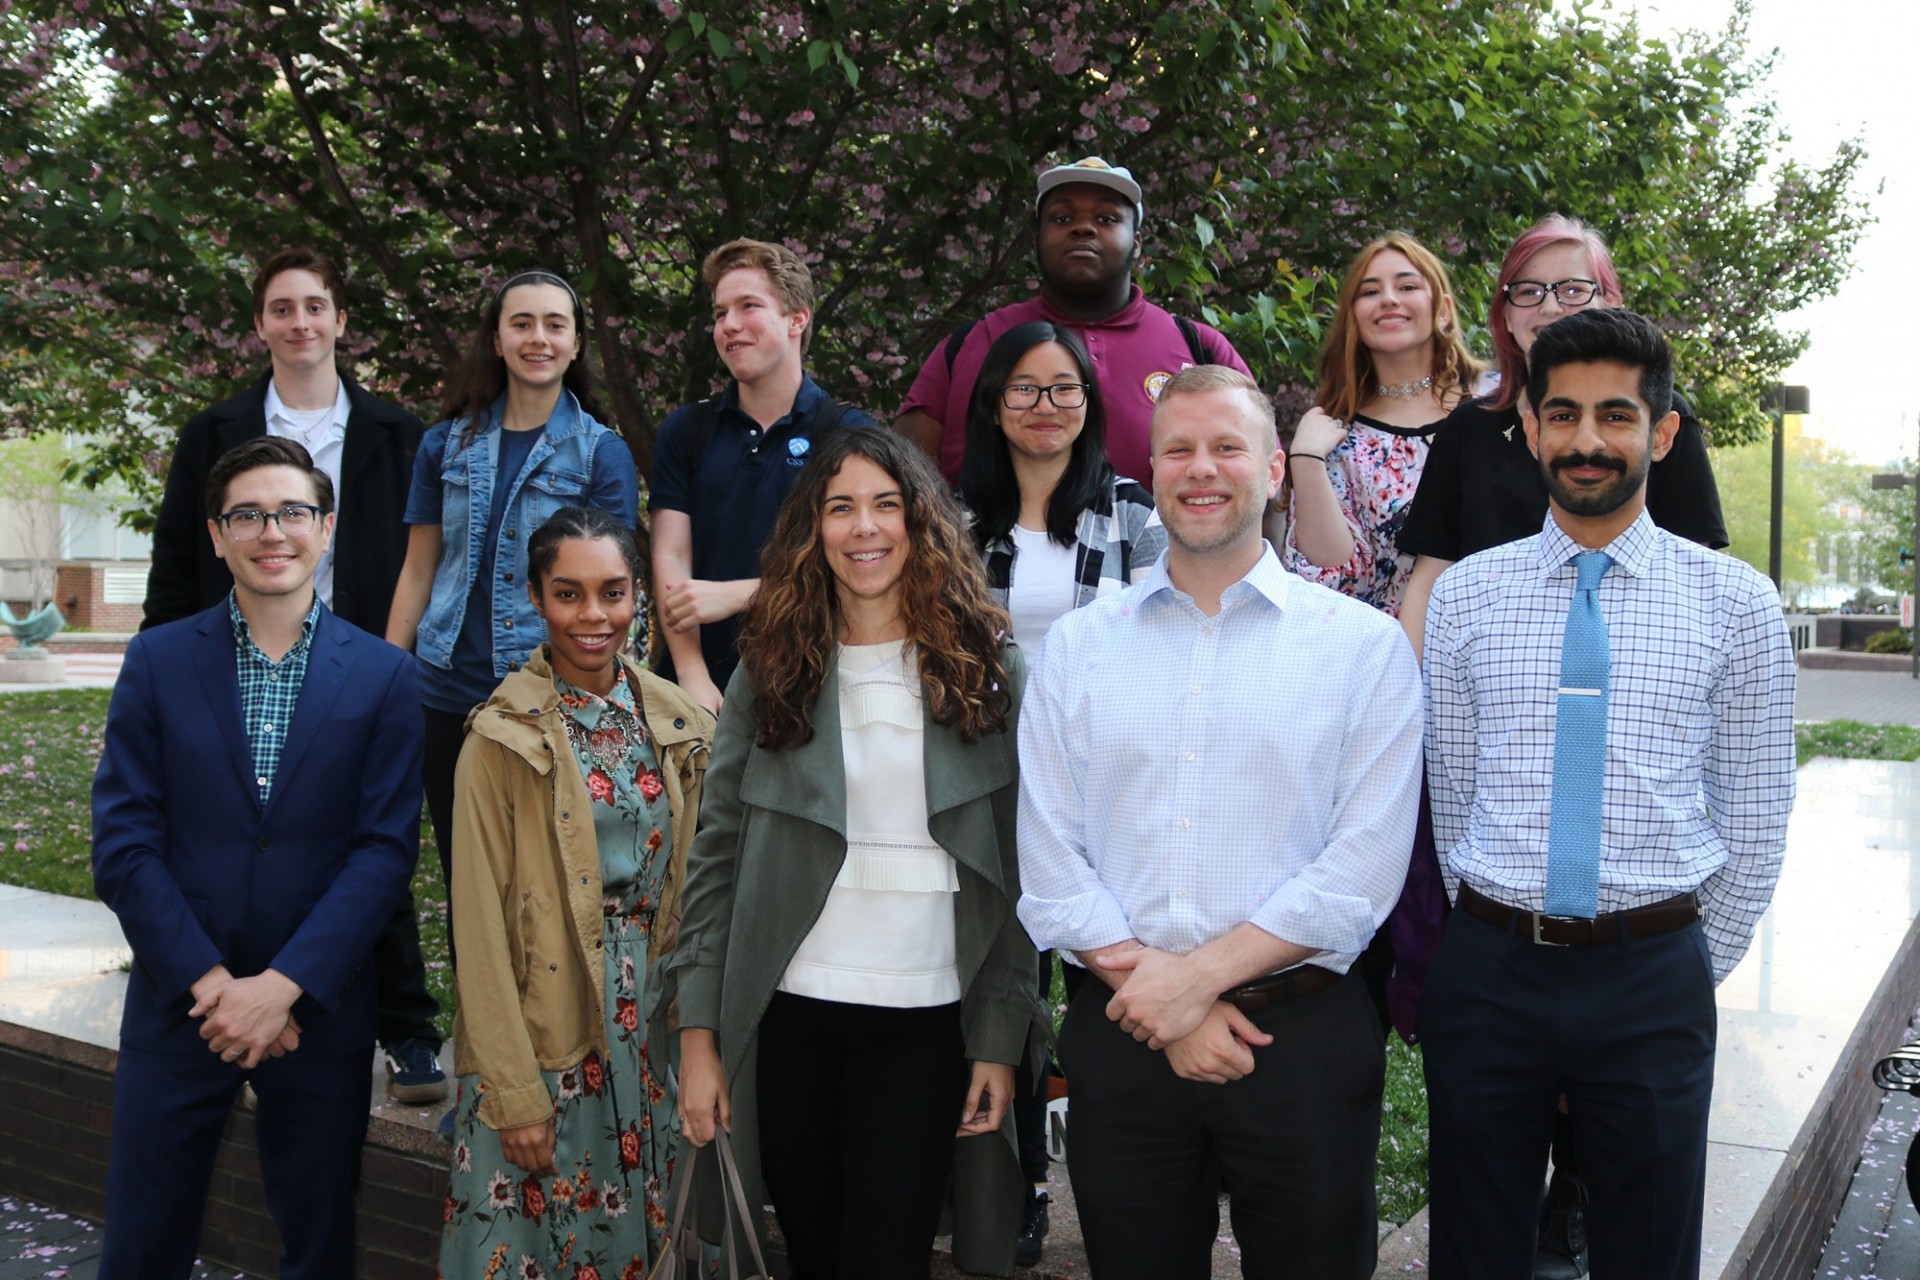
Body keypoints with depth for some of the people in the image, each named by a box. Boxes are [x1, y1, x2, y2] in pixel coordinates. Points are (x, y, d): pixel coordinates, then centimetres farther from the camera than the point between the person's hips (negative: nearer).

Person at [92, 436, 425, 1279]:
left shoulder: (382, 675, -1)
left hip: (319, 1010, 0)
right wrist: (212, 983, -12)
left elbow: (387, 848, -6)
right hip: (178, 1005, 0)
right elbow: (122, 843, -4)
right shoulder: (158, 661, 0)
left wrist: (284, 986, -13)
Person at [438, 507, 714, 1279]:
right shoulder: (505, 736, -10)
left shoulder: (675, 721, 3)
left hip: (650, 1030, 4)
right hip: (545, 1034, -4)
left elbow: (683, 884, 9)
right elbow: (482, 924, -11)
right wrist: (515, 1090, -13)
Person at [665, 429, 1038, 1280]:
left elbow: (1015, 871, -1)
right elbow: (716, 857, 2)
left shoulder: (985, 669, 0)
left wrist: (1001, 1039, -4)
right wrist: (697, 1034, -2)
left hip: (926, 1022, -1)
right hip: (787, 1015, 2)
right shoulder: (769, 669, 3)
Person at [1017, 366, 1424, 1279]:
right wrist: (1152, 994, -10)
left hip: (1304, 1033, -1)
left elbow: (1364, 868, -8)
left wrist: (1198, 974, -14)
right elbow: (1048, 863, 1)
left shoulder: (1365, 645, 0)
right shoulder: (1077, 646, 6)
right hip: (1119, 1032, 2)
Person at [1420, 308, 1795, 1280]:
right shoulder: (1464, 594, 3)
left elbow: (1755, 815, 5)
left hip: (1652, 980, -1)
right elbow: (1446, 790, 8)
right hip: (1486, 970, 1)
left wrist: (1699, 970, 7)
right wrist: (1492, 939, 8)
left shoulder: (1737, 603, 0)